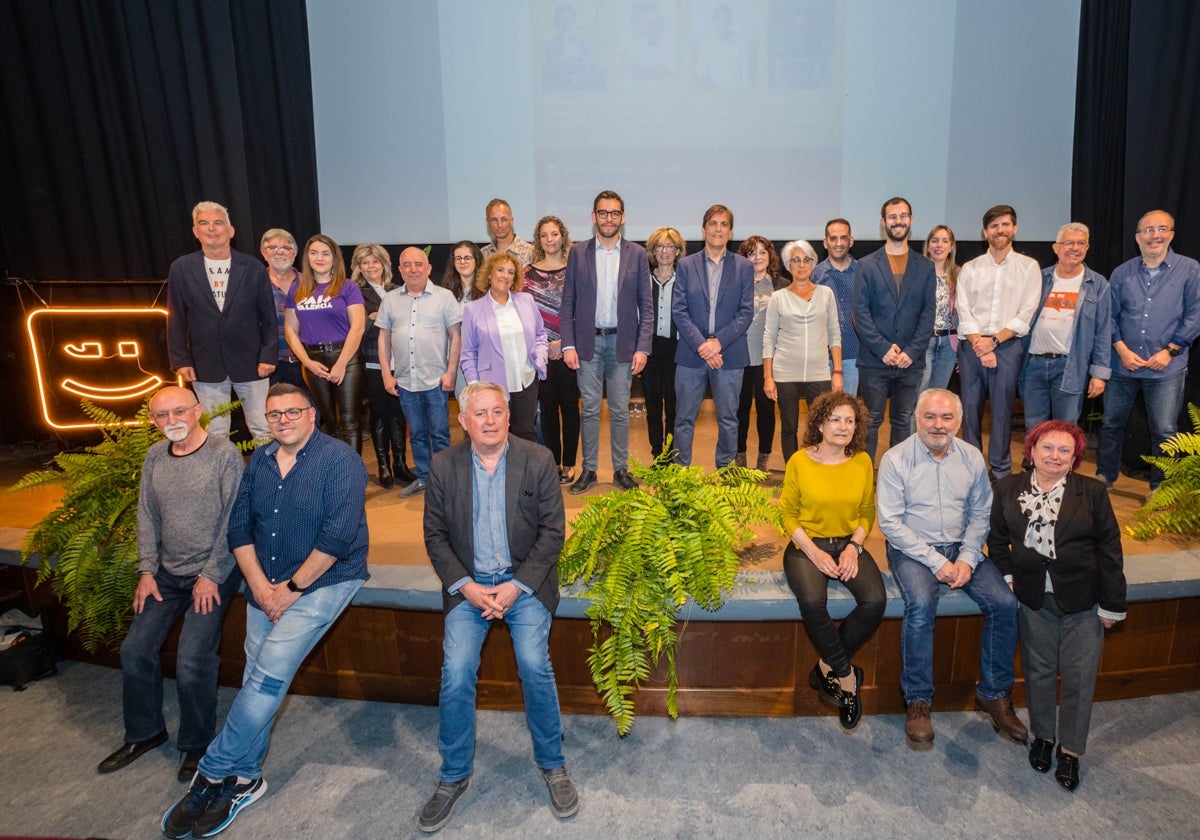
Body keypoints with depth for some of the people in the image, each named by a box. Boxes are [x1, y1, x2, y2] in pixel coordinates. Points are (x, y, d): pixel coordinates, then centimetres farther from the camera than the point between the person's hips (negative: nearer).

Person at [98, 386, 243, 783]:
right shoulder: (155, 456, 5)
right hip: (167, 572, 6)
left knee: (191, 661, -11)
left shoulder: (224, 453, -14)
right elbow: (147, 516, 10)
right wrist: (147, 571, 3)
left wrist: (211, 575, -14)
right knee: (135, 650, 6)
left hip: (213, 573, -6)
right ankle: (144, 732, 29)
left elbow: (233, 520, -15)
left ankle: (195, 743, 13)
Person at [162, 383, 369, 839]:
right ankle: (243, 779, 22)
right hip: (264, 586, 6)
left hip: (323, 582, -6)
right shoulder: (260, 460, 7)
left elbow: (339, 534, -20)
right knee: (257, 679, 6)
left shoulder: (339, 459, -13)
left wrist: (292, 588, -15)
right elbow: (239, 525, 6)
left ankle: (213, 773, 4)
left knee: (269, 675, -12)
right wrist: (261, 587, -5)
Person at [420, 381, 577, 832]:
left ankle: (552, 764, 8)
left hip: (524, 582, -1)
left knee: (534, 664, -17)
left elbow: (552, 531, -4)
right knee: (456, 673, -12)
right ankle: (454, 776, 12)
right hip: (468, 584, 2)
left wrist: (517, 586, -12)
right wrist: (465, 586, -9)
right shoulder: (444, 466, 0)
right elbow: (435, 535, 3)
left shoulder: (538, 460, -5)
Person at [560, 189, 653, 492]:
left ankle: (621, 469, 19)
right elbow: (567, 303, 3)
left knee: (620, 411, 7)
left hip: (623, 342, 0)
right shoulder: (578, 252, 3)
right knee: (589, 409, 6)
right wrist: (568, 345, -5)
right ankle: (589, 470, 18)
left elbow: (646, 306, 2)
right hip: (588, 342, 0)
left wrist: (642, 348, -6)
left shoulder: (636, 254, 3)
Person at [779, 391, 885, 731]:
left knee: (875, 600, -24)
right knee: (812, 601, -31)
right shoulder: (799, 461, -6)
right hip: (807, 544, -3)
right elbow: (788, 513, -2)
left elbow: (867, 512, 9)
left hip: (848, 544, 3)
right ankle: (846, 674, -5)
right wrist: (813, 552, -13)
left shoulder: (862, 462, 3)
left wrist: (854, 547, -8)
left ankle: (827, 667, -2)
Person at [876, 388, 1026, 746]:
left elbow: (980, 513, 6)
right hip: (912, 549, -4)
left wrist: (967, 558, -9)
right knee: (921, 604, -31)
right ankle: (918, 700, -14)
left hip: (961, 548, 4)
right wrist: (936, 561, -17)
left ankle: (994, 693, 5)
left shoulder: (972, 457, 3)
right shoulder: (896, 459, -11)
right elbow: (890, 522, -13)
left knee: (1004, 602, -16)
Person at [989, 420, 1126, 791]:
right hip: (1034, 600, 1)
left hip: (1082, 602, -1)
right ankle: (1042, 735, 33)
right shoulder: (1009, 488, 0)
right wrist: (1007, 575, -3)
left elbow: (1109, 549, -3)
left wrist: (1111, 604, -3)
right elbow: (997, 537, 9)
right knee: (1039, 671, 12)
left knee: (1079, 677, 6)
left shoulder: (1093, 492, -5)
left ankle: (1071, 749, 24)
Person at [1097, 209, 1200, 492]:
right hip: (1123, 364, 2)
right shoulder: (1122, 273, 6)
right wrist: (1122, 349, -7)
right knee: (1111, 424, 11)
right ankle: (1104, 476, 27)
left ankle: (1160, 488, 18)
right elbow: (1110, 315, 5)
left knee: (1164, 432, 3)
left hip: (1167, 368, -2)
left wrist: (1170, 351, -11)